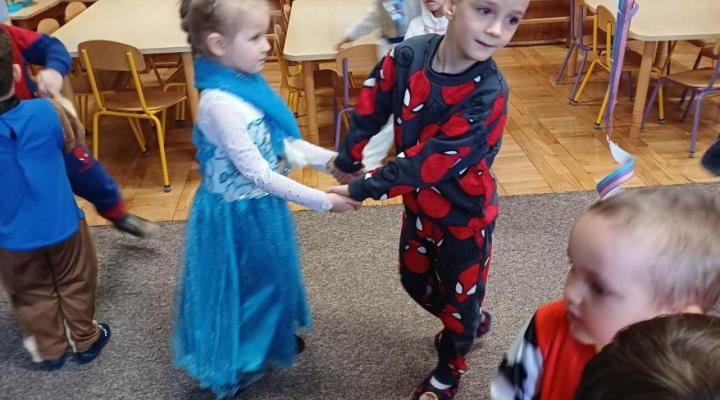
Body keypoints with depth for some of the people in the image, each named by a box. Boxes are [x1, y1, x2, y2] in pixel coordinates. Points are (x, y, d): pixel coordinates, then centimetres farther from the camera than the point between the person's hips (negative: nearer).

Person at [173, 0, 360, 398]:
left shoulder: (248, 85, -2)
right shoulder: (219, 102, -28)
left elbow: (283, 143, 8)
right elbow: (258, 173, -27)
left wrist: (334, 160, 0)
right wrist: (322, 201, -23)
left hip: (261, 205, 8)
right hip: (238, 214, -8)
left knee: (269, 275, 26)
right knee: (243, 284, 12)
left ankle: (270, 341, 50)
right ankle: (236, 364, 36)